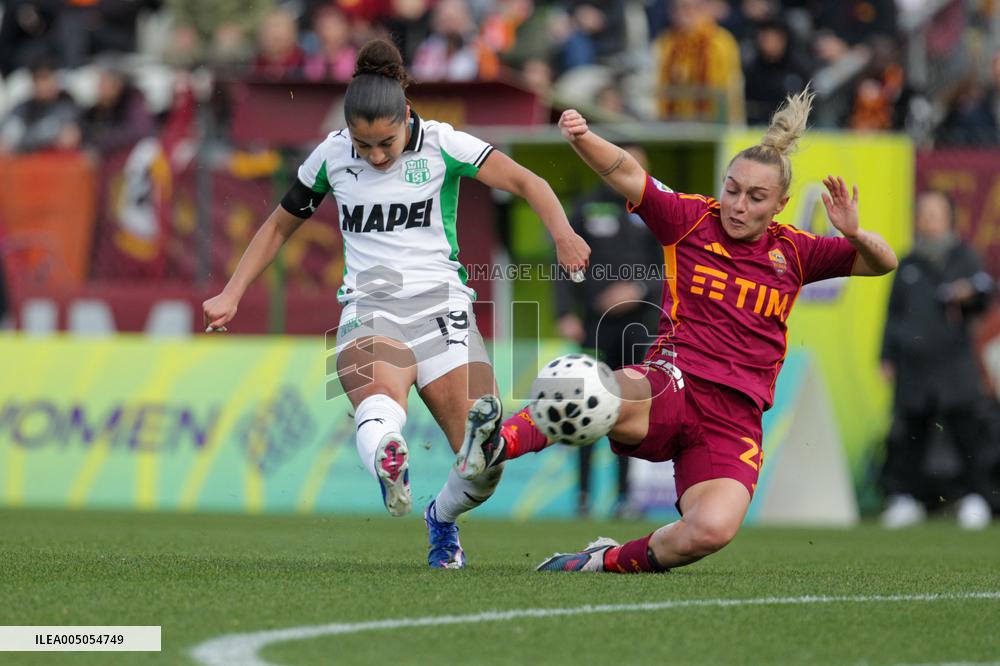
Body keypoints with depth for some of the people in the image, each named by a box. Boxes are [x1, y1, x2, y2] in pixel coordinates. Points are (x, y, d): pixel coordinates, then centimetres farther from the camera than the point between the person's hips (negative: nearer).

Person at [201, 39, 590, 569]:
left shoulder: (441, 144, -2)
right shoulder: (331, 156, 7)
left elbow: (524, 182, -12)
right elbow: (280, 225, 21)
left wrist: (561, 233, -31)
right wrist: (231, 295, 13)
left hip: (440, 305, 0)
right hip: (368, 308, 1)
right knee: (379, 398, -37)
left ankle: (441, 519, 22)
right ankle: (388, 463, -68)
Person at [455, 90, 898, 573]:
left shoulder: (793, 253, 13)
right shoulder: (692, 220, 7)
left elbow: (883, 263, 14)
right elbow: (626, 175, -4)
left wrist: (855, 235, -9)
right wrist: (581, 138, -24)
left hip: (734, 421, 2)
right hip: (674, 387, -2)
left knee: (712, 529, -27)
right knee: (618, 397, -42)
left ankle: (610, 561, -2)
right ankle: (495, 444, -50)